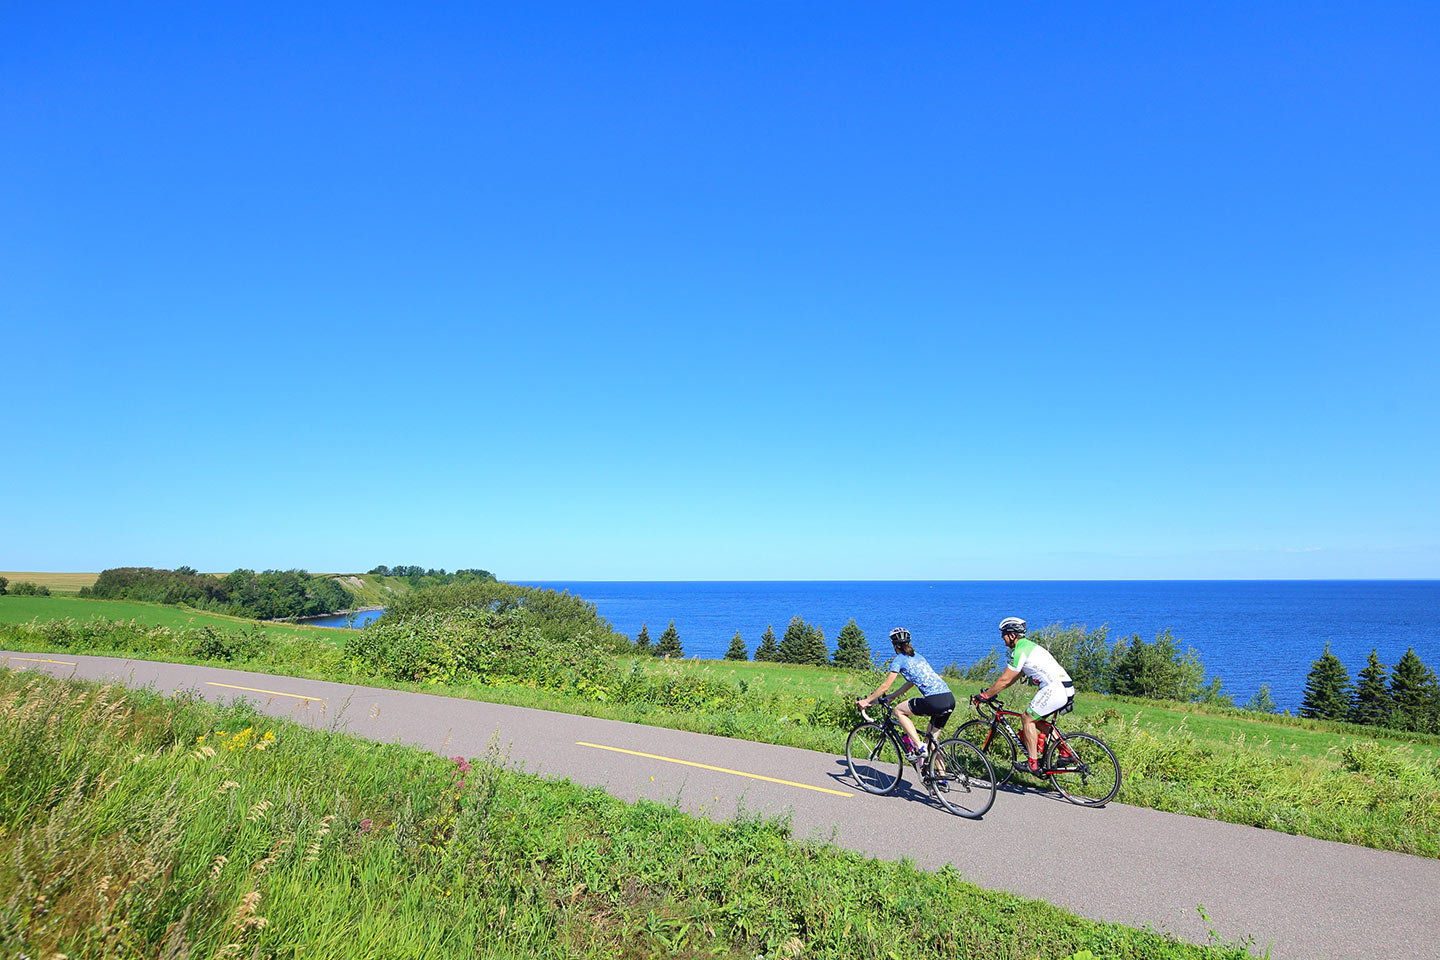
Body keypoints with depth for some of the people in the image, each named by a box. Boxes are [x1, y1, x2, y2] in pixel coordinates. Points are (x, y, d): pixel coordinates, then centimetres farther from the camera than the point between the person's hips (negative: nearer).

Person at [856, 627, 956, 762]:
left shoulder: (899, 659, 3)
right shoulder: (917, 656, 26)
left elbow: (885, 686, 3)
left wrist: (866, 701, 13)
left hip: (934, 701, -8)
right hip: (950, 699, 8)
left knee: (899, 711, 9)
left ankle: (919, 747, -2)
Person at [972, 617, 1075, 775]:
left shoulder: (1020, 650, -10)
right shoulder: (1028, 646, 21)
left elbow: (1005, 680, -8)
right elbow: (1013, 678, 27)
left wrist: (984, 696, 1)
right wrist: (992, 692, 27)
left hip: (1055, 689, -10)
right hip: (1068, 690, 10)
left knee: (1027, 718, -1)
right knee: (1033, 718, 20)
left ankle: (1033, 763, -2)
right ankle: (1065, 751, 19)